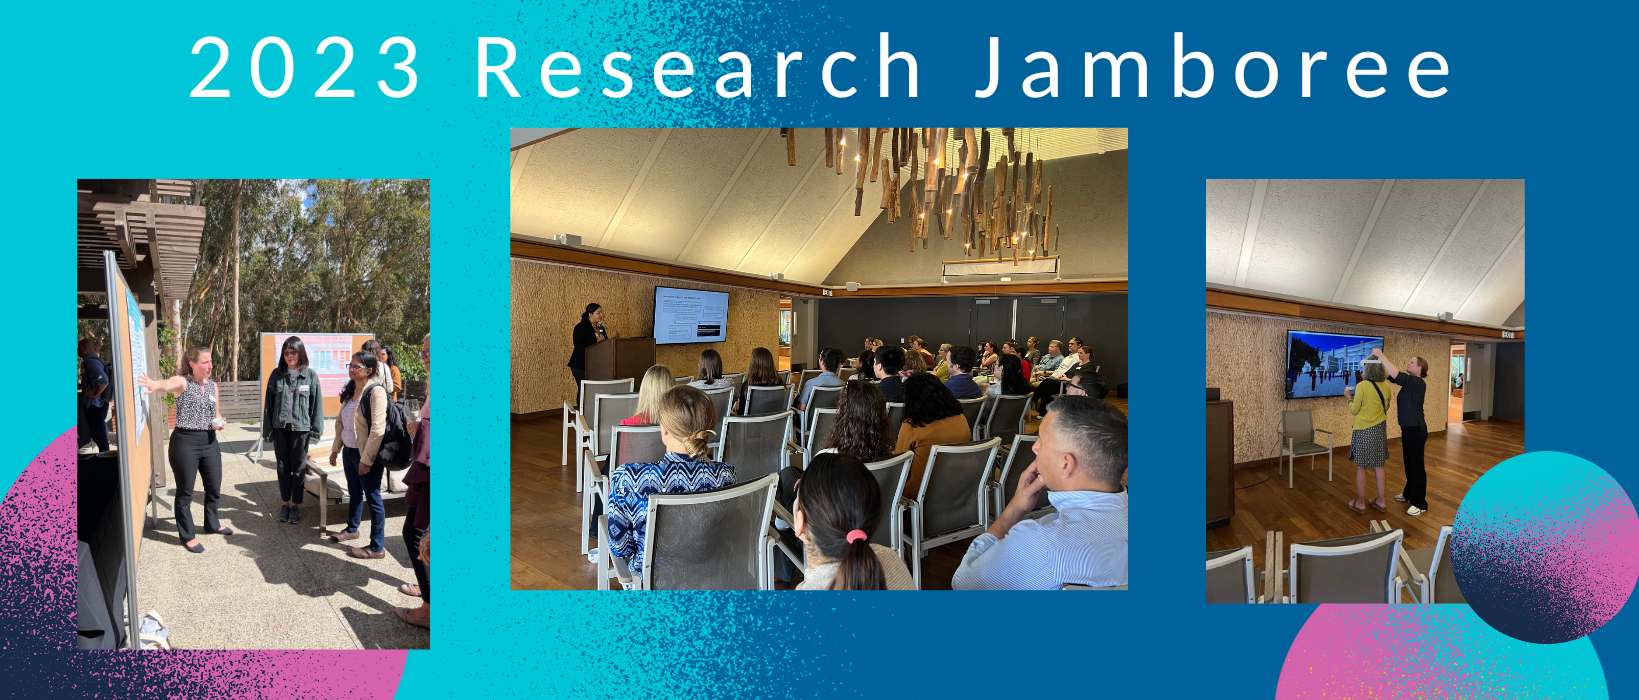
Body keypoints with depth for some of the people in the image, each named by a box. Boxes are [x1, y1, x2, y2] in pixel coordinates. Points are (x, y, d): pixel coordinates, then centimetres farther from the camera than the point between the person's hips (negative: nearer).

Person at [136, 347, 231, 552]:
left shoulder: (212, 385, 9)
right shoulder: (182, 382, -10)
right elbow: (168, 385, -35)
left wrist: (220, 422, -4)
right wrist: (155, 385, -59)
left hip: (209, 441, 6)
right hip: (185, 442, -6)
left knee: (214, 487, 17)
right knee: (185, 491, 5)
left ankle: (212, 524, 38)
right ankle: (187, 535, 18)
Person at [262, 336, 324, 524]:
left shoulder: (310, 375, -3)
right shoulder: (276, 374, 2)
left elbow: (316, 404, -2)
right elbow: (269, 403, 5)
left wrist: (315, 431, -5)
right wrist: (267, 430, 1)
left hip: (301, 427, -2)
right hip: (280, 427, 2)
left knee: (299, 467, 5)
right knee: (283, 466, 11)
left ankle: (296, 505, 17)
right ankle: (285, 503, 22)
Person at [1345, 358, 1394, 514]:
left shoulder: (1362, 386, -17)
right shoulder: (1386, 386, 0)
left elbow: (1354, 410, -9)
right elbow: (1386, 407, 15)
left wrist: (1349, 397, 8)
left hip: (1364, 430, -5)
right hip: (1380, 429, 5)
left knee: (1361, 467, 4)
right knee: (1378, 466, 15)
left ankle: (1360, 503, 11)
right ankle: (1381, 501, 22)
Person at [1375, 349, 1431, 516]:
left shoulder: (1418, 383, -18)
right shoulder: (1409, 382, 9)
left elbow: (1395, 374, -30)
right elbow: (1392, 376, 6)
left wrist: (1381, 355, -25)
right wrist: (1380, 358, -7)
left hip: (1416, 430, -9)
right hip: (1407, 429, 9)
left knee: (1417, 466, -2)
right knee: (1409, 463, 20)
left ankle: (1420, 504, 6)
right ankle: (1409, 494, 34)